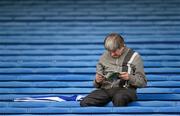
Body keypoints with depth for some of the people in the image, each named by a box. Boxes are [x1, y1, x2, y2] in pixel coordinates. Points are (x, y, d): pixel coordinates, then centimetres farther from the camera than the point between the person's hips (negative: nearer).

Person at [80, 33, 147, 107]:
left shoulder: (134, 56, 7)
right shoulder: (104, 57, 18)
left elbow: (143, 82, 6)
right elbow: (97, 85, 24)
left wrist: (130, 78, -13)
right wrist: (97, 81, 0)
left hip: (125, 89, -3)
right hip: (105, 89, 3)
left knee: (119, 98, -42)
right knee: (84, 103, -26)